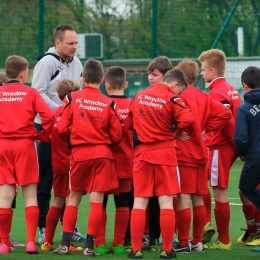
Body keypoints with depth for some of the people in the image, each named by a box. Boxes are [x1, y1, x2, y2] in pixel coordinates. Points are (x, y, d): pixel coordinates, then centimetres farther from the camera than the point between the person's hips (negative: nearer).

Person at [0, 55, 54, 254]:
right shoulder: (30, 93, 0)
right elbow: (48, 116, -11)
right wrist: (43, 136, 4)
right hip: (25, 144, -2)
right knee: (30, 196, 4)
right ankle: (31, 241, -3)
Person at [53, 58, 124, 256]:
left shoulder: (73, 98, -3)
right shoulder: (108, 103, -3)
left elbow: (62, 128, -5)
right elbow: (117, 136, -1)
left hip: (79, 154, 1)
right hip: (102, 154, -1)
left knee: (73, 198, 13)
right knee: (96, 201, 0)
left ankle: (65, 244, 8)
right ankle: (90, 246, -3)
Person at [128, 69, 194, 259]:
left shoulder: (139, 96, 7)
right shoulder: (172, 99, -9)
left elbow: (131, 122, 15)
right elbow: (187, 119, -21)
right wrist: (172, 128, -3)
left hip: (142, 153, 4)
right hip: (165, 153, -4)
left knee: (139, 202, 5)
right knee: (166, 202, 1)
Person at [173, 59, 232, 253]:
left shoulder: (179, 97, -12)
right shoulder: (204, 98, 9)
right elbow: (225, 113, 2)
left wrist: (175, 132, -14)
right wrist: (206, 129, 6)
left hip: (183, 154, -7)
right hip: (201, 153, 7)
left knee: (183, 198, -5)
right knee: (198, 199, 11)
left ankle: (183, 243, -4)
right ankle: (197, 241, 16)